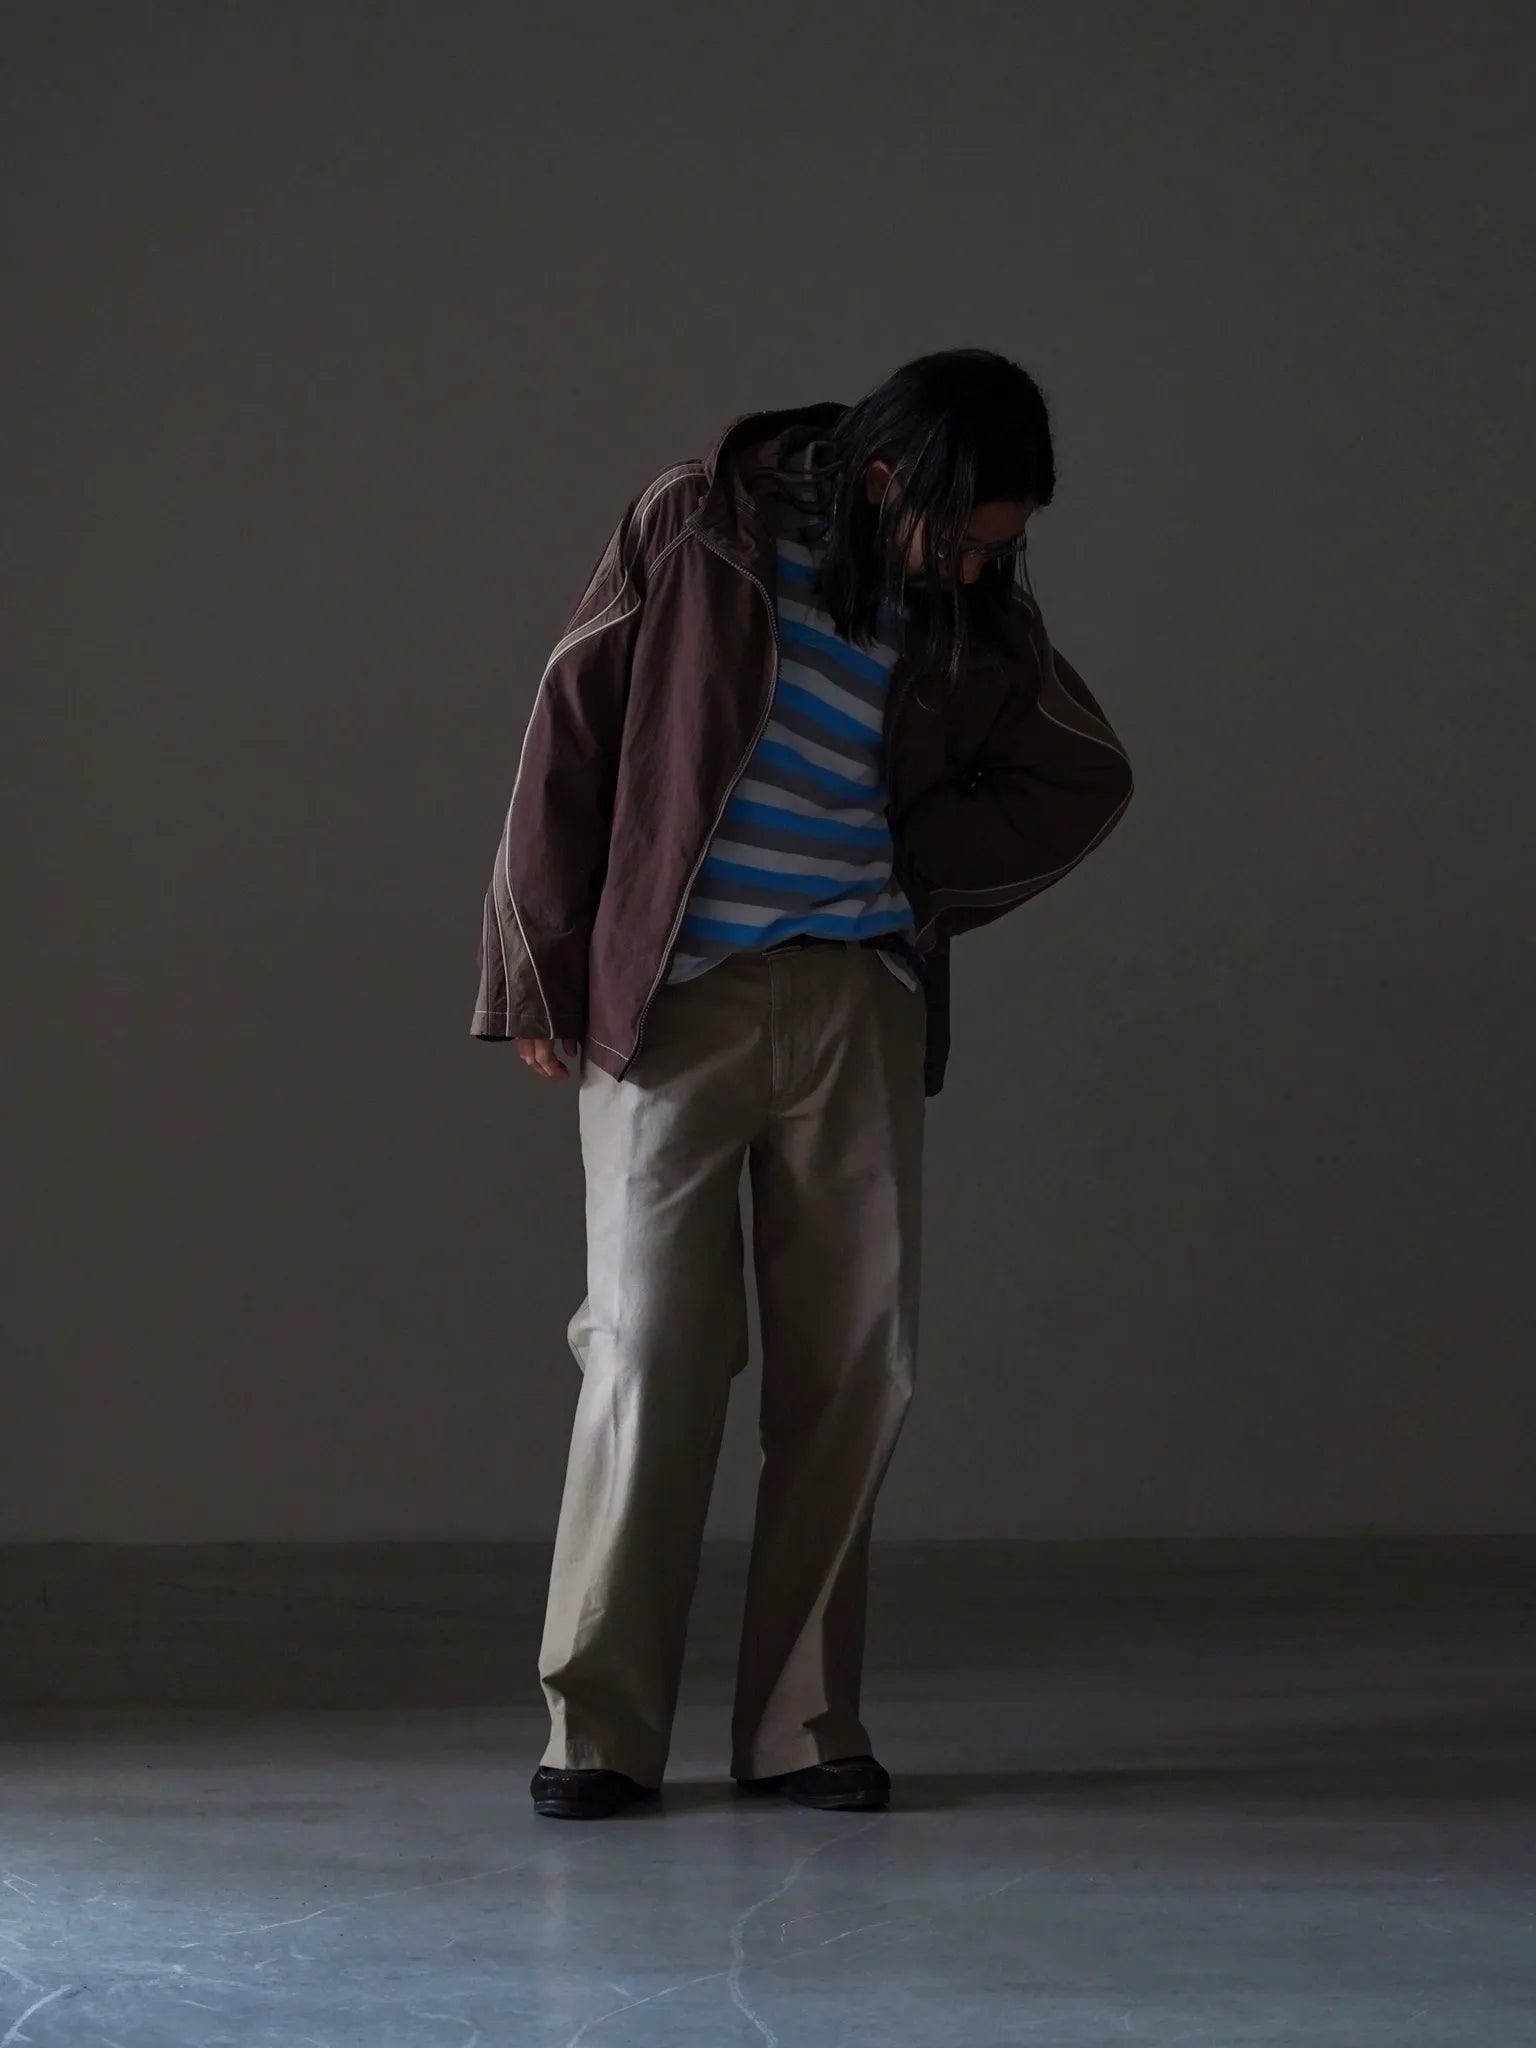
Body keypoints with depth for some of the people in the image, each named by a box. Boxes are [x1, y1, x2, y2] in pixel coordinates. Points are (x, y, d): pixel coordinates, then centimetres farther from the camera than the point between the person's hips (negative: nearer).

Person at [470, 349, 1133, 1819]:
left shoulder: (976, 611, 5)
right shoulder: (698, 527, -5)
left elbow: (1085, 781, 16)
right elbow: (570, 738, -2)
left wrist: (923, 874, 2)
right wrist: (542, 976, -1)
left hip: (858, 1012, 3)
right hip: (669, 1003, -3)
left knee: (852, 1363, 1)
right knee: (648, 1350, -7)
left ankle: (802, 1720, 10)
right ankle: (598, 1725, 0)